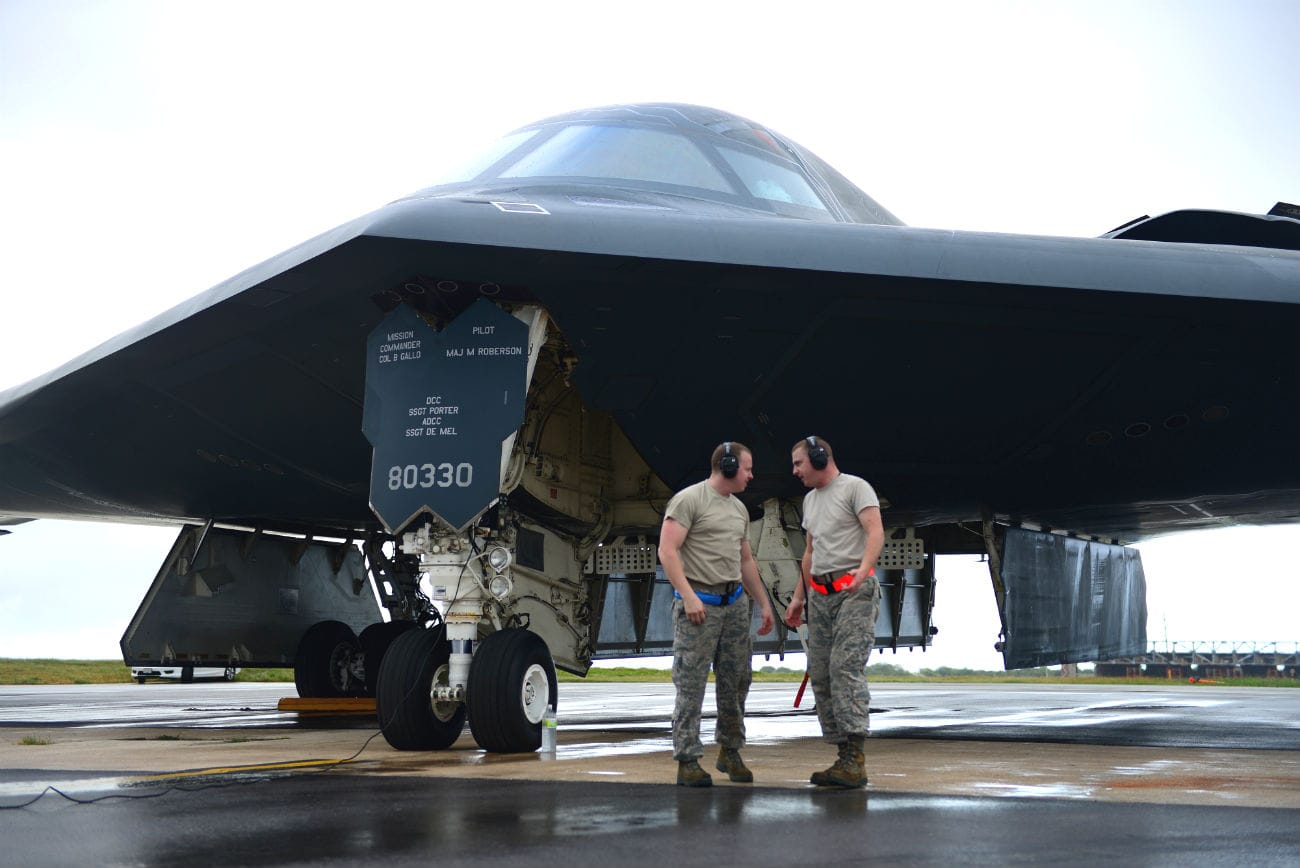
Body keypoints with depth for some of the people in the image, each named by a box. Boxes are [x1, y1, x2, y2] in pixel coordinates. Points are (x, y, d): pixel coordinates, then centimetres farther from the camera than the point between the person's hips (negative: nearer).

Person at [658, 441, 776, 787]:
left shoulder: (739, 509, 17)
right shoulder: (689, 499, -8)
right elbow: (667, 551, -14)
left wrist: (764, 604, 21)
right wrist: (689, 596, -21)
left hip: (735, 602, 8)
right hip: (699, 603, -8)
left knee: (737, 680, 10)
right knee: (691, 684, -5)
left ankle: (730, 751, 25)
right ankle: (687, 761, -1)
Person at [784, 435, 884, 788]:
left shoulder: (855, 487, -5)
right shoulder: (810, 500, 21)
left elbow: (876, 532, -18)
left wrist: (863, 568, -35)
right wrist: (798, 597, 23)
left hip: (855, 590, -9)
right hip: (820, 594, 9)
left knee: (846, 666, -20)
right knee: (821, 676, 3)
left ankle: (854, 758, -26)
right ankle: (846, 757, 6)